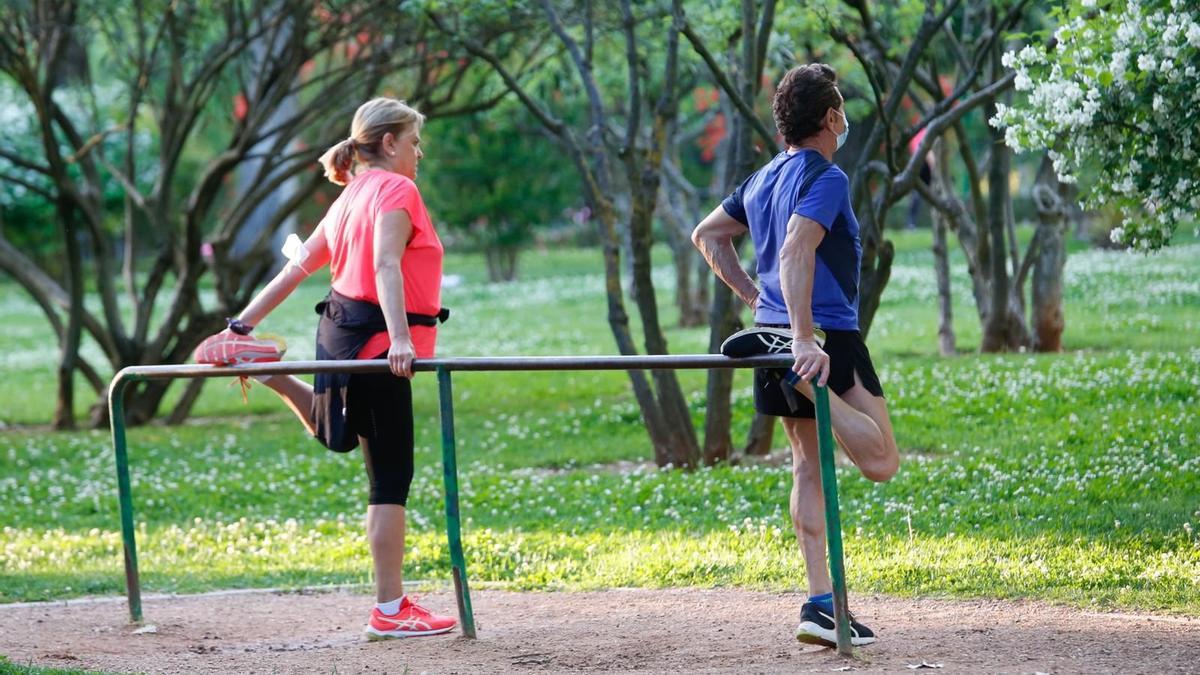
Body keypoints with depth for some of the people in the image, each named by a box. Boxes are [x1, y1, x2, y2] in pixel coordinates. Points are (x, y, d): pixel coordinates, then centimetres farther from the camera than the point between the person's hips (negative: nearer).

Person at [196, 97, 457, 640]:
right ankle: (390, 611, -8)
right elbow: (386, 265, -24)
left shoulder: (352, 197, 17)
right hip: (375, 340, -9)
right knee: (391, 478, -7)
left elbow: (298, 267, 16)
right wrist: (400, 338, -36)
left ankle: (264, 368, 23)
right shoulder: (396, 190, -9)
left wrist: (243, 324, 17)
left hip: (341, 329, 9)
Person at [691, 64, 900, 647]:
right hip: (826, 336, -9)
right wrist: (805, 340, -32)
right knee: (881, 462, -7)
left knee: (809, 464, 11)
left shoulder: (763, 180, 14)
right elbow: (794, 253, -27)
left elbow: (707, 235, 23)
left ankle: (821, 603, 8)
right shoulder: (826, 178, -12)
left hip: (774, 332, 9)